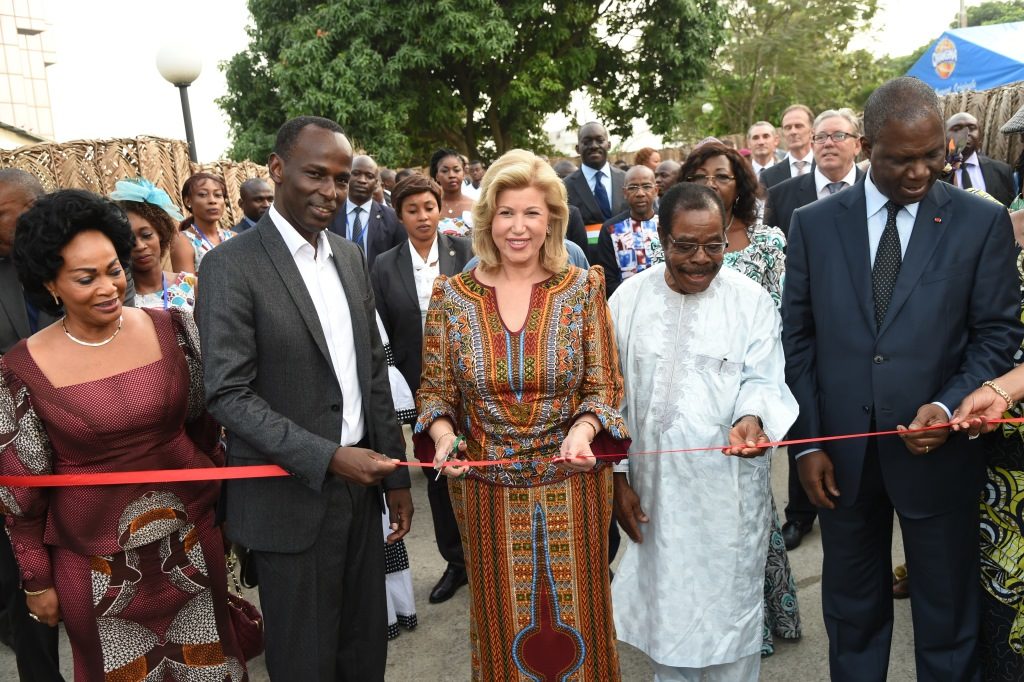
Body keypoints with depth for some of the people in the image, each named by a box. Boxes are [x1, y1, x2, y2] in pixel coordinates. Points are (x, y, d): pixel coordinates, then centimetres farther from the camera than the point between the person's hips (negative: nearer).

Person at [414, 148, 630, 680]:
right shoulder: (451, 297, -3)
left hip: (572, 485, 0)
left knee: (575, 617, 15)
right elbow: (435, 391, 1)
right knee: (502, 621, 16)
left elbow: (605, 385, -4)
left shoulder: (583, 289, -5)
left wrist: (584, 429, -23)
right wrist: (442, 434, -19)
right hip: (487, 490, 1)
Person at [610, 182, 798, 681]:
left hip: (731, 488, -1)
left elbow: (763, 379, -4)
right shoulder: (629, 299, -2)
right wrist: (617, 476, 2)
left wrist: (751, 419, -28)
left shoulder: (752, 299, -6)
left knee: (731, 607, 13)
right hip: (655, 487, 2)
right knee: (665, 607, 17)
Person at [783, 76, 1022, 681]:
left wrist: (949, 407, -17)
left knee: (948, 614, 15)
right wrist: (808, 443, -2)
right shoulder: (814, 223, 0)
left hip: (938, 451, -1)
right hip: (842, 454, 1)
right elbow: (798, 340, 1)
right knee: (852, 612, 18)